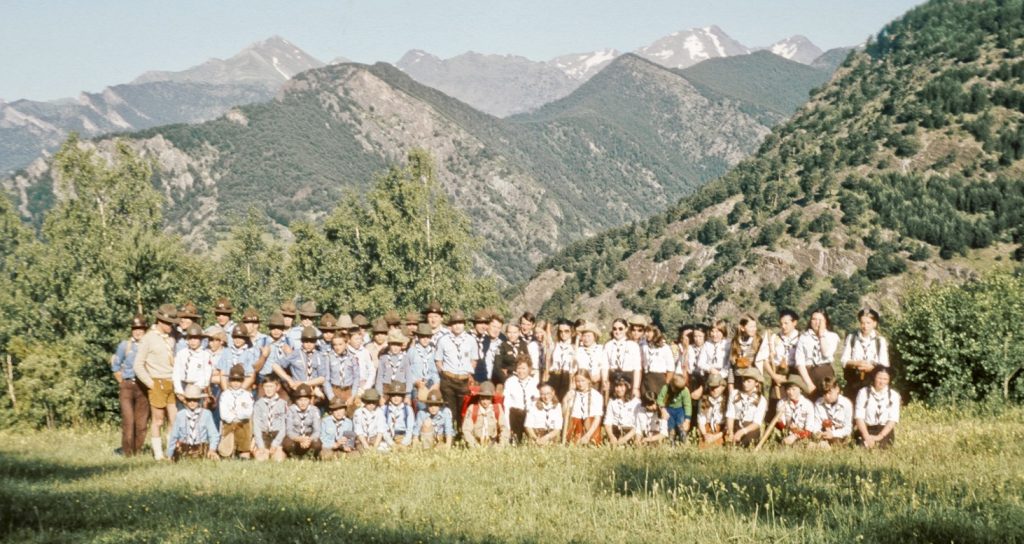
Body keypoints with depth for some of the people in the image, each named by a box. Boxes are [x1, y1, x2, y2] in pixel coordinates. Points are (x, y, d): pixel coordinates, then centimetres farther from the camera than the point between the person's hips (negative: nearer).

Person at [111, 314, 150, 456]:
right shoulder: (125, 345, 2)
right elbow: (115, 365, 10)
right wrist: (123, 383, 7)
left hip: (143, 387, 1)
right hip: (127, 386, -1)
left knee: (141, 421, 2)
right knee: (128, 419, -10)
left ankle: (137, 450, 12)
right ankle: (127, 451, -4)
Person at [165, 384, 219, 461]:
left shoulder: (206, 414, 0)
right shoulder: (179, 415, 5)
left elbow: (214, 435, -2)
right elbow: (173, 437, 11)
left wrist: (212, 449, -18)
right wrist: (169, 455, 13)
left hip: (201, 449, -1)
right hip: (184, 449, 1)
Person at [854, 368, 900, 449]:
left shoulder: (894, 395, 5)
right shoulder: (863, 393, 2)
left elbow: (893, 420, -3)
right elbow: (859, 417, -6)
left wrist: (880, 436, -17)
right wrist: (866, 436, -20)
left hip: (885, 430, 2)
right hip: (866, 428, -2)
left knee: (883, 444, -27)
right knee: (863, 444, -30)